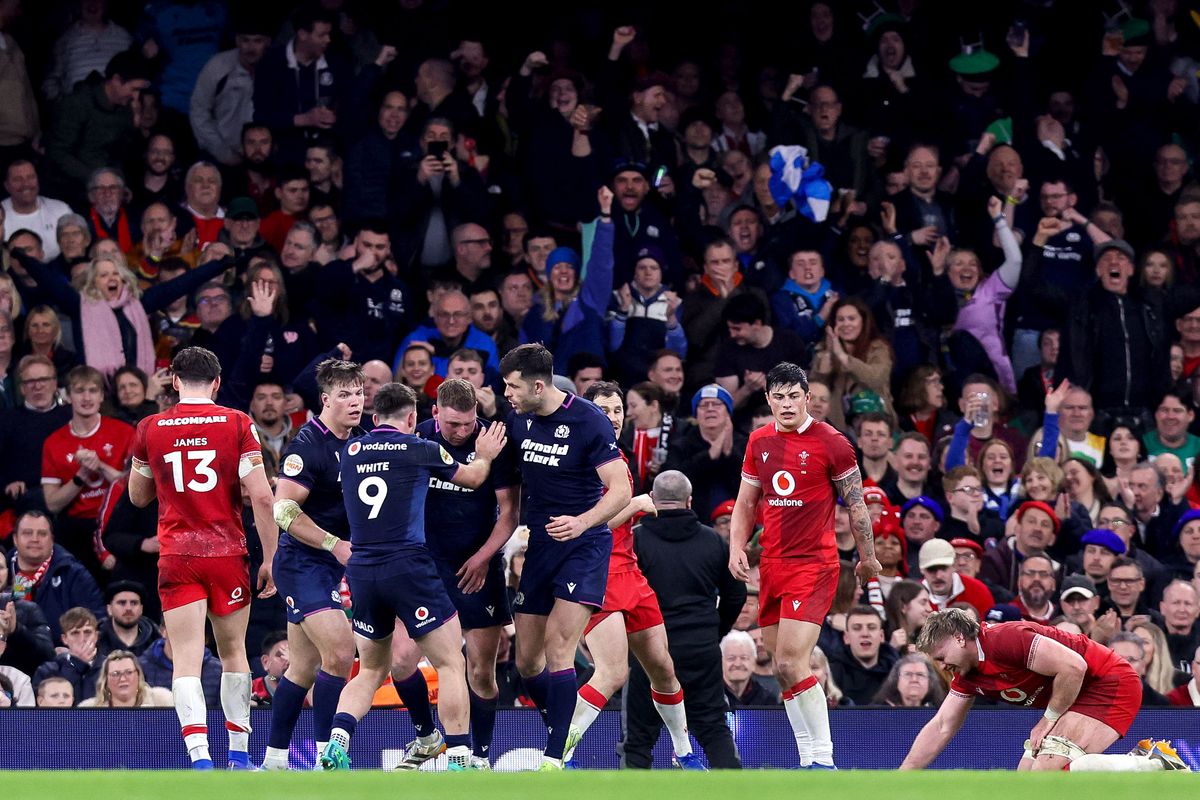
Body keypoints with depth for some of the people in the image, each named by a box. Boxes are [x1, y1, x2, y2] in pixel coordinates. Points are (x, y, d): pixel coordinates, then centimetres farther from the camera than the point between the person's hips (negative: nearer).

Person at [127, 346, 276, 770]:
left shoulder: (150, 429, 2)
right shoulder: (237, 424, -2)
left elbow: (138, 496, 16)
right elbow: (261, 496, -7)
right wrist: (270, 559, -1)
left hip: (176, 557, 0)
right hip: (228, 554, 0)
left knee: (186, 660, -6)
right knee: (233, 653, 17)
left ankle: (199, 755, -24)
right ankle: (239, 754, 22)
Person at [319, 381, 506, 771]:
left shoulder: (350, 451, 9)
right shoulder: (421, 450, -1)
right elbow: (473, 477, 16)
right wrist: (484, 456, 37)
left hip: (360, 571, 5)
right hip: (407, 565, -5)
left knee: (371, 670, 18)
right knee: (451, 665, 3)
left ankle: (337, 740, -5)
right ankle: (459, 758, -5)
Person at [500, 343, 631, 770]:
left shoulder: (588, 421, -15)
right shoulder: (519, 419, 4)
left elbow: (621, 490, -15)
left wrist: (582, 522, -30)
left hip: (584, 544, -7)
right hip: (540, 544, 7)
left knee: (557, 651, -17)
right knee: (527, 661, 6)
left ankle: (554, 759, -18)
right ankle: (562, 730, 28)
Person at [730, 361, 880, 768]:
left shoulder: (830, 442, -6)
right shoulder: (759, 441, 10)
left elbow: (856, 503, 1)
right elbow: (746, 503, 18)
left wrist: (867, 557, 5)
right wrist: (737, 548, 3)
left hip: (814, 563, -6)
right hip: (772, 564, 6)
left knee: (791, 664, -17)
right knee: (784, 667, 6)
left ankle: (823, 758, -11)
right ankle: (807, 758, 12)